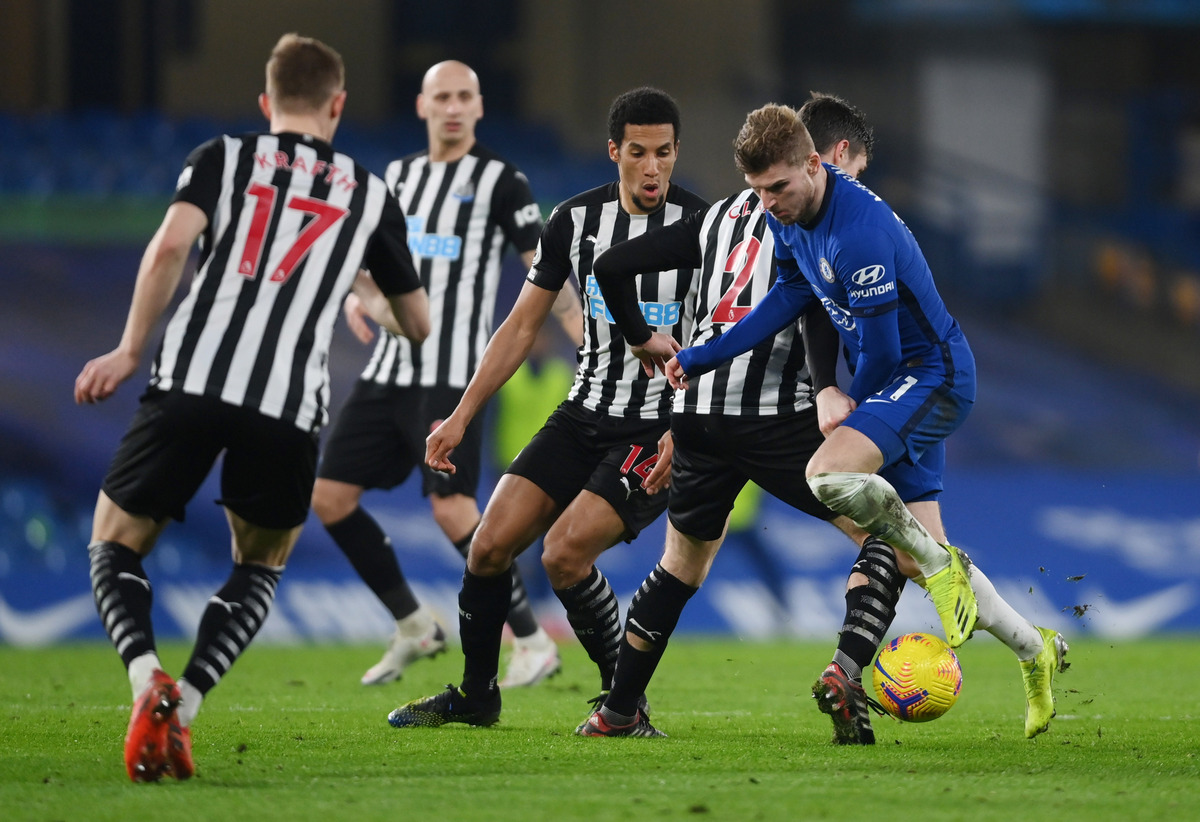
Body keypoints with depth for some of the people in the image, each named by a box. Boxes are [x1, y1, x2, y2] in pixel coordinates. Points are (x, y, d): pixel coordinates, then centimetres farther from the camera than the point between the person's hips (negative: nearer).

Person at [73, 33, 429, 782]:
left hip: (191, 382, -1)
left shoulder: (222, 158, 15)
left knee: (115, 547, 14)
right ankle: (185, 706, -1)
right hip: (290, 405, 1)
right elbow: (418, 325, 28)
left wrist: (131, 351, 1)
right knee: (261, 567, 24)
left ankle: (148, 679, -17)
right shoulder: (370, 195, 20)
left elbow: (171, 246, -4)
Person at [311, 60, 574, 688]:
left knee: (451, 509, -16)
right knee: (330, 497, 1)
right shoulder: (397, 176, 15)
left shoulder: (499, 180, -3)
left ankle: (534, 644, -2)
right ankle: (415, 628, 16)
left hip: (452, 377, -7)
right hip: (388, 371, 7)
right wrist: (356, 297, 3)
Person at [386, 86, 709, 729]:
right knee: (490, 546, -4)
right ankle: (474, 695, 17)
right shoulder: (575, 219, 3)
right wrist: (461, 415, 4)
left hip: (662, 431, -5)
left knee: (564, 552, -22)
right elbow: (522, 325, 10)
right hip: (585, 414, 5)